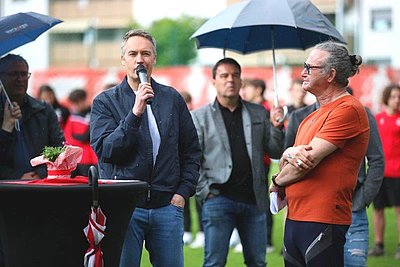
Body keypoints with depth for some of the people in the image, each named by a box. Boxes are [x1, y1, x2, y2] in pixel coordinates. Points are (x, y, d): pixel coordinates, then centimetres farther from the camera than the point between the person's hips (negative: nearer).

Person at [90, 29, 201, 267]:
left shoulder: (172, 98, 12)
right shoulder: (105, 102, 3)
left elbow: (192, 150, 16)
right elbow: (104, 151, -9)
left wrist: (183, 192, 5)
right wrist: (135, 113, -17)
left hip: (167, 206, 2)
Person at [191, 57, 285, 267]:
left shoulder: (259, 114, 13)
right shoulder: (199, 116, 4)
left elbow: (275, 153, 10)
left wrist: (277, 128, -6)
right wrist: (205, 192, -10)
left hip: (253, 200, 3)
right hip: (218, 200, -3)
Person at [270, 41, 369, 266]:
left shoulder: (348, 109, -10)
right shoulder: (312, 117, 20)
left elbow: (310, 159, -15)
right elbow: (287, 164, 16)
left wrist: (277, 183, 2)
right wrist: (289, 154, -8)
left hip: (324, 222, -8)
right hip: (294, 220, 9)